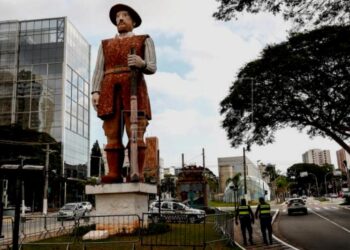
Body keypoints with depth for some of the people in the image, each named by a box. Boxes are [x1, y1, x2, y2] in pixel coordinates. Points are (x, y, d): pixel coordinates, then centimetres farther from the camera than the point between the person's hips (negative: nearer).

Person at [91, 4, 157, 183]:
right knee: (112, 135, -6)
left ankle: (137, 173, -14)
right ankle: (114, 174, -7)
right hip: (110, 92, 3)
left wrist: (141, 63, -19)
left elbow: (152, 67, 5)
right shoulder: (105, 45, 26)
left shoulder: (144, 40, 18)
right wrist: (95, 92, -2)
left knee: (136, 133, -13)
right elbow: (99, 70, 15)